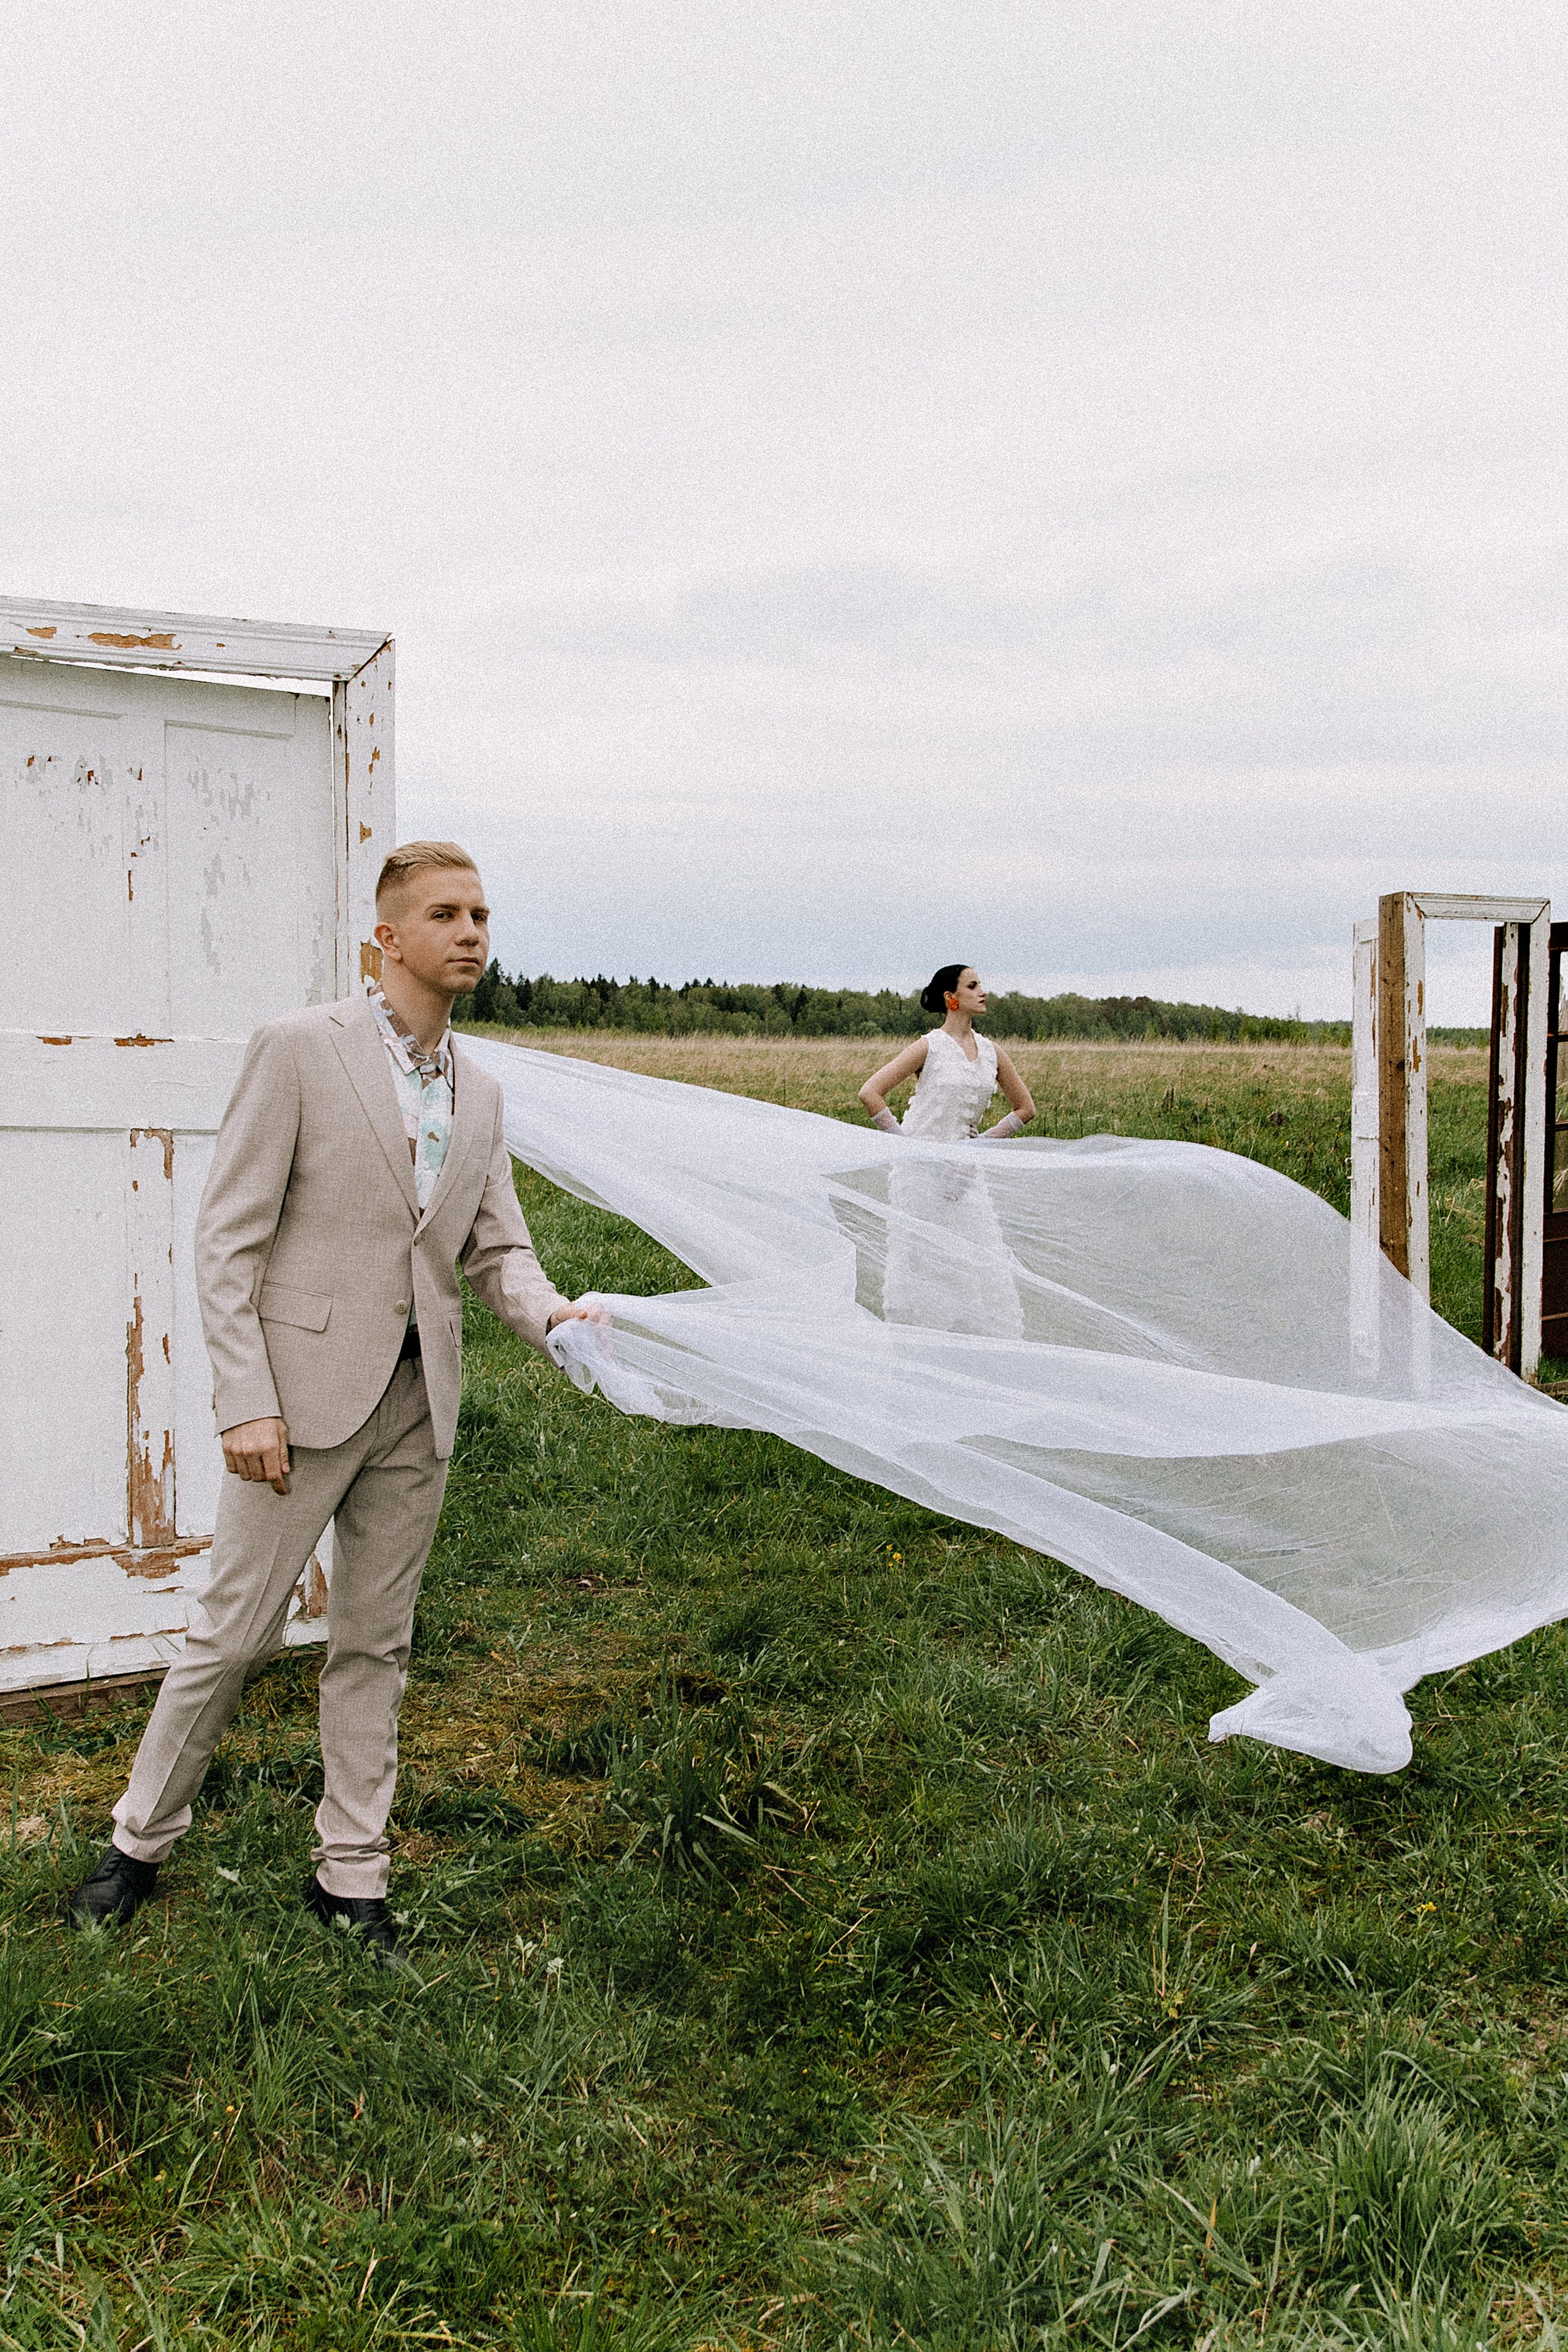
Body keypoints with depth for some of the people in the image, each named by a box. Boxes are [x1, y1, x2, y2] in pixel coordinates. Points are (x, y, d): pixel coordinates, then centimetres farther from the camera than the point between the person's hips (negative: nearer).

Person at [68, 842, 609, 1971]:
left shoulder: (480, 1091, 11)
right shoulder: (300, 1048, -7)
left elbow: (498, 1247, 11)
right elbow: (230, 1237, -9)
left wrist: (553, 1314, -12)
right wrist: (247, 1403, -16)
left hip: (419, 1399, 5)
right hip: (306, 1389, -5)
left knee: (376, 1642, 12)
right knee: (235, 1628, 4)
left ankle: (351, 1873, 24)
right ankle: (142, 1841, 25)